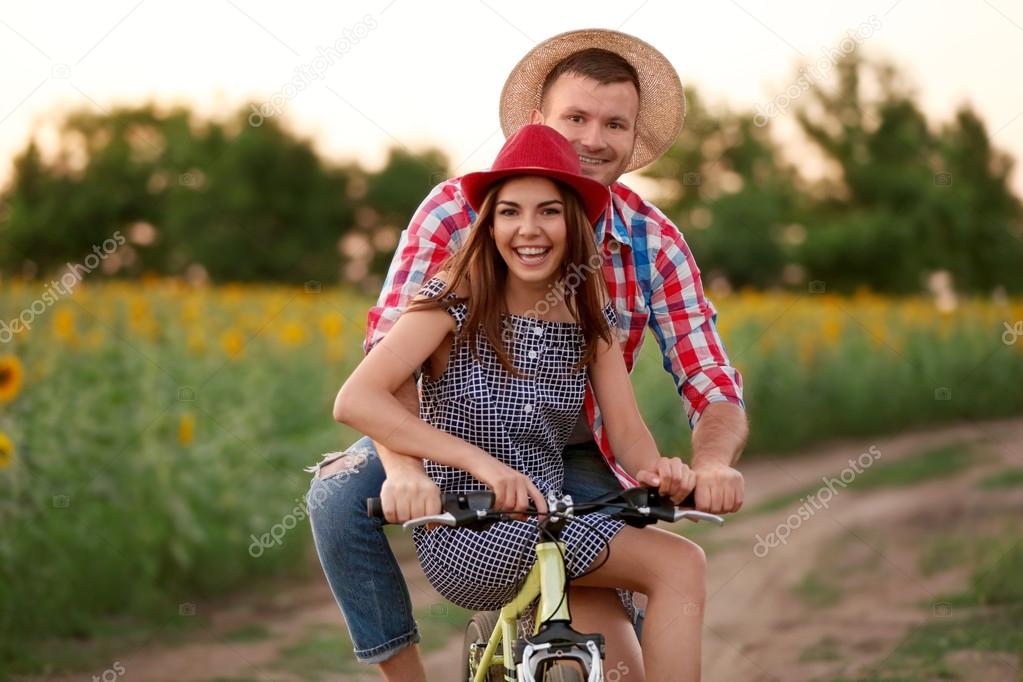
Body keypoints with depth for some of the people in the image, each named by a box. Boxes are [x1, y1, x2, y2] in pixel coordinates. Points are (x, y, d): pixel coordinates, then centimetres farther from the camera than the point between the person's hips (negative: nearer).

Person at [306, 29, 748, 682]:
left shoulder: (656, 244, -10)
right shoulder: (458, 210, -17)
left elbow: (715, 391, -13)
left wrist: (712, 463, -38)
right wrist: (404, 469, -45)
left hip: (576, 462, 1)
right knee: (340, 493, -28)